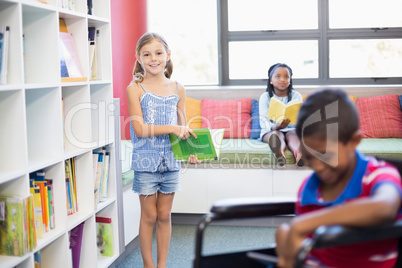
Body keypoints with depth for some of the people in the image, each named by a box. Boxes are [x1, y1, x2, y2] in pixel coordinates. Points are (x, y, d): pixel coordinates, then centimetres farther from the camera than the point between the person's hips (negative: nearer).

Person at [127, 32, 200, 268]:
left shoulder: (178, 90, 5)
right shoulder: (135, 89, -6)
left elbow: (183, 129, 11)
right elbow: (139, 129, -14)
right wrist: (172, 129, -20)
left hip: (171, 160, 3)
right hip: (146, 160, -3)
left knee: (164, 215, 12)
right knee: (149, 216, 7)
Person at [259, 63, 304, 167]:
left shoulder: (296, 95, 7)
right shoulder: (265, 97, 2)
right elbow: (264, 121, -10)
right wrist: (276, 126, -32)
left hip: (291, 129, 2)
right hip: (270, 131, -1)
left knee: (292, 134, -33)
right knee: (276, 135, -35)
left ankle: (298, 152, -70)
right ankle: (279, 153, -73)